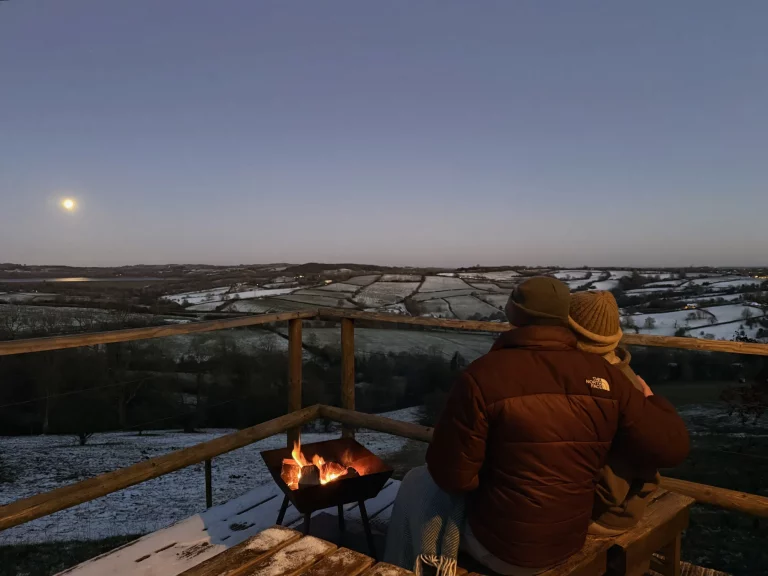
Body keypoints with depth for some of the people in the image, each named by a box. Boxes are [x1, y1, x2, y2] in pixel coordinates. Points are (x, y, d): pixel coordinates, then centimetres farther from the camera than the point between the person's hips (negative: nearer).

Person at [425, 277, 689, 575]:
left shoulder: (483, 375, -22)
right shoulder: (605, 376, -9)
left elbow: (450, 473, -20)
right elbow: (671, 447, -4)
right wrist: (650, 399, 15)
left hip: (500, 545, -5)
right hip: (569, 541, 6)